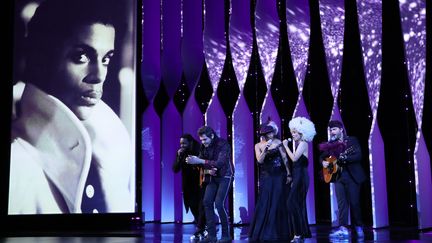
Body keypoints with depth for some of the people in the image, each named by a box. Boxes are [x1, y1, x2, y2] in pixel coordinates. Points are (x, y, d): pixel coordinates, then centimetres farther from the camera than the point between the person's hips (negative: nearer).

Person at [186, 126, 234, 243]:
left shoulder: (223, 144, -19)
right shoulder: (204, 146, 1)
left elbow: (220, 163, -31)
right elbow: (201, 160, 2)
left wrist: (200, 161, -36)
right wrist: (193, 161, -23)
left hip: (225, 176, -7)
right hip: (213, 177, 7)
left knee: (219, 203, -16)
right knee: (207, 202, -4)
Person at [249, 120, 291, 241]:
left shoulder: (277, 142, -2)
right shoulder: (258, 146, 1)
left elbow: (285, 158, 0)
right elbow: (260, 160, -12)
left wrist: (288, 174, -2)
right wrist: (265, 148, -24)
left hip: (279, 176, 0)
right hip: (266, 178, 0)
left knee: (279, 204, 3)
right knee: (265, 204, -1)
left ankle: (279, 232, 12)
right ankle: (262, 232, 8)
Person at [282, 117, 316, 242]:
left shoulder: (303, 143, -10)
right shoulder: (296, 143, 15)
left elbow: (294, 158, -19)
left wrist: (286, 146, -12)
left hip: (301, 176, -9)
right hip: (297, 176, 9)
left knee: (292, 202, -12)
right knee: (298, 203, 11)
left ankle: (298, 233, -9)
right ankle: (303, 232, 17)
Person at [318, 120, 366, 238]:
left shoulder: (352, 140, -2)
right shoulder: (330, 144, 10)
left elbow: (358, 156, -13)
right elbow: (322, 156, 19)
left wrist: (345, 158, -27)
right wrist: (323, 162, -3)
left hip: (352, 176, -4)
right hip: (338, 176, 4)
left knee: (354, 202, 0)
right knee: (342, 203, -3)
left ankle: (359, 228, 15)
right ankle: (343, 228, -7)